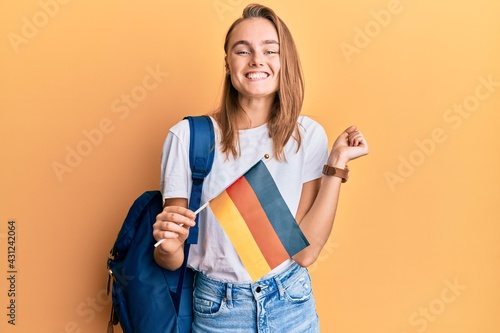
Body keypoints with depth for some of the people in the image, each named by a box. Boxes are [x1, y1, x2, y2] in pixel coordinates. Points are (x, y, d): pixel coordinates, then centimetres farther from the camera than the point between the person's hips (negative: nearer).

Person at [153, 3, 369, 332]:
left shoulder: (308, 135, -7)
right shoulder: (188, 136, -14)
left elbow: (305, 250, -12)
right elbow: (171, 262, -8)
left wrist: (337, 162, -15)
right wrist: (168, 245, -30)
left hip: (292, 305, 2)